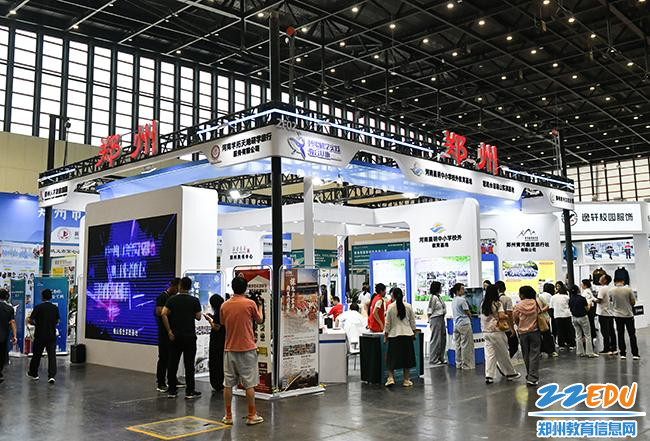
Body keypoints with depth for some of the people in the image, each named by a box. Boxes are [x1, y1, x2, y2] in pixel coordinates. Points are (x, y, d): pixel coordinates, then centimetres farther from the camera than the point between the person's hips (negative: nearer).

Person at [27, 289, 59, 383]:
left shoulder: (38, 307, -9)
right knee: (52, 355, 0)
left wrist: (36, 324, 11)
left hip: (40, 335, -2)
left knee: (36, 355, 15)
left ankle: (33, 373, 31)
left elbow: (30, 320, -9)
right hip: (52, 336, 2)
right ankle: (51, 376, -11)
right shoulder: (55, 308, 0)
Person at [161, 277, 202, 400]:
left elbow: (164, 314, -10)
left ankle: (172, 390, 14)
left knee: (173, 363, 9)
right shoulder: (194, 300, -3)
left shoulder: (172, 299, 0)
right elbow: (198, 317, 0)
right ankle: (190, 391, 4)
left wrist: (169, 331, -6)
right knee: (189, 364, 2)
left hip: (175, 336, 2)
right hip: (190, 336, -2)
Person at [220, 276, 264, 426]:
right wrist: (260, 307, 23)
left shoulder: (224, 305, 1)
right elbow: (260, 320, 5)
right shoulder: (250, 304, -9)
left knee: (228, 384, 9)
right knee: (249, 384, 4)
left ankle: (228, 416, 14)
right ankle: (252, 416, 10)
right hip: (247, 349, -3)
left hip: (230, 349, 3)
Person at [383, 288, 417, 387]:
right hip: (407, 334, 2)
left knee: (392, 358, 7)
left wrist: (385, 335, 6)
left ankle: (390, 378, -5)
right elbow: (412, 321, 5)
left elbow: (388, 323, -3)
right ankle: (406, 380, 12)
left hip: (394, 335, -1)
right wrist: (414, 333, 17)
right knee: (406, 357, 9)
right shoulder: (408, 306, -1)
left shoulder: (390, 307, -7)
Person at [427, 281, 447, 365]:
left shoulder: (439, 297, 13)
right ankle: (433, 360, 4)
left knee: (443, 339, 12)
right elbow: (430, 311, -13)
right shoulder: (433, 297, -13)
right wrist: (430, 322, -13)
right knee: (436, 340, -4)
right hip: (436, 319, -9)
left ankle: (440, 358, 21)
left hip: (441, 319, 9)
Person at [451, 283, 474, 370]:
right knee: (466, 345, -2)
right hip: (464, 323, -8)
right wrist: (470, 317, 13)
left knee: (458, 345, 10)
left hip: (456, 324, 8)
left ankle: (459, 364, 14)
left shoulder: (453, 301, 11)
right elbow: (468, 313, -8)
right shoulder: (462, 300, -14)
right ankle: (466, 365, 0)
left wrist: (468, 314, 19)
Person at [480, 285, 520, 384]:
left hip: (486, 332, 5)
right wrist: (509, 317, -3)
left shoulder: (483, 304, 7)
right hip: (496, 332, -5)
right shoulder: (497, 303, -11)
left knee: (489, 354, 5)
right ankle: (510, 373, 23)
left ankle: (489, 376, -1)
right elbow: (502, 316, -21)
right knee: (503, 354, 8)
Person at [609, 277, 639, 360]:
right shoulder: (628, 289, -10)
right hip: (628, 314, -1)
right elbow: (633, 302, -2)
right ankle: (635, 354, 6)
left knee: (620, 335, 9)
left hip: (618, 315, 1)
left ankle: (622, 354, 9)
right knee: (632, 335, 7)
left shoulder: (611, 291, -7)